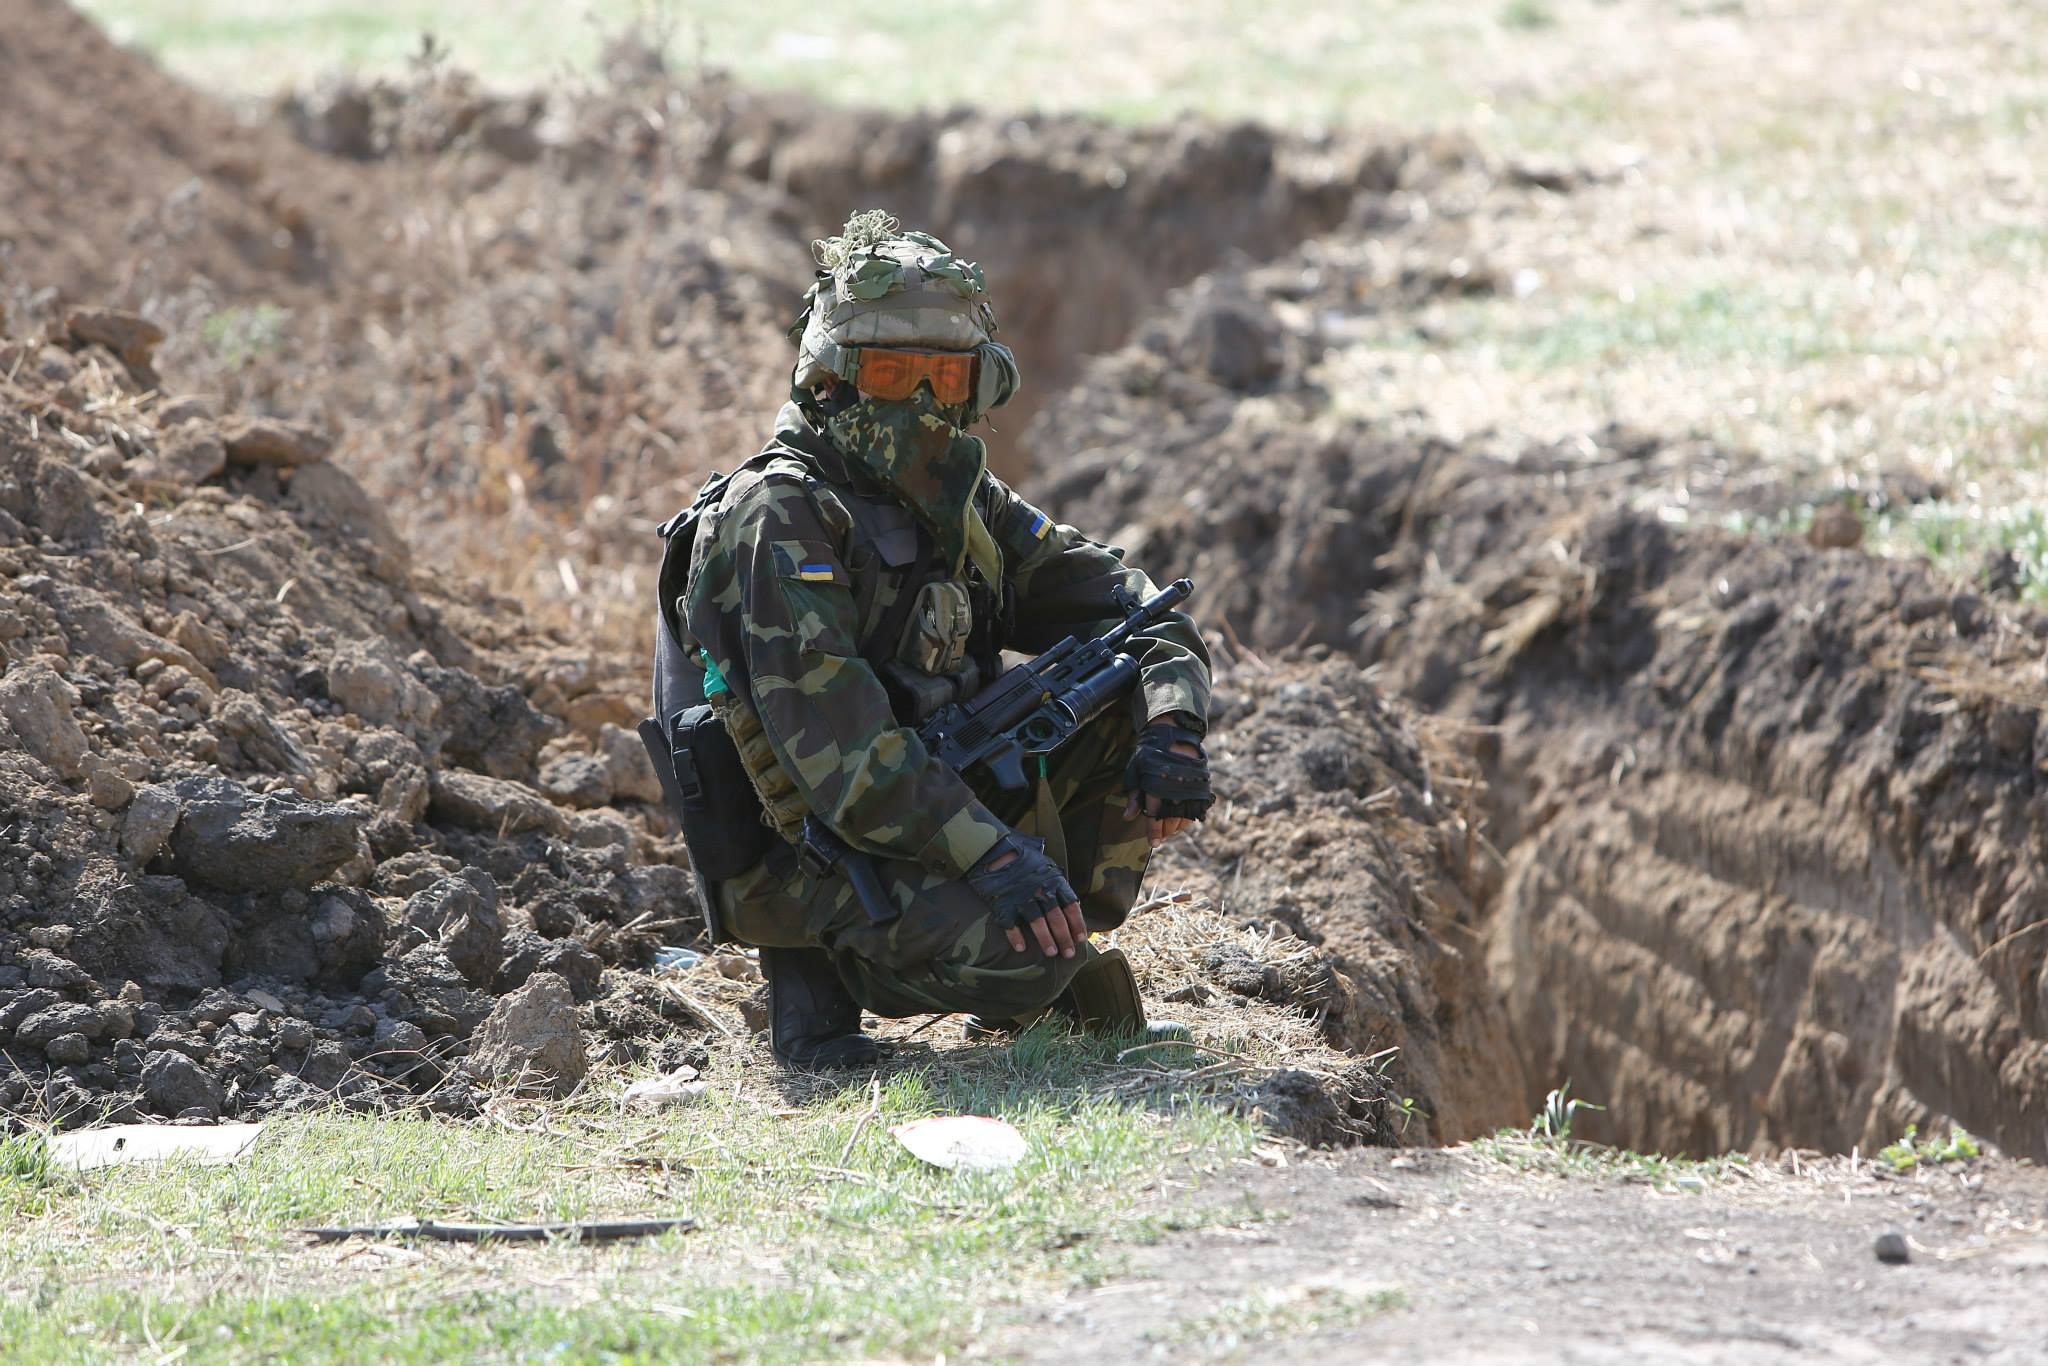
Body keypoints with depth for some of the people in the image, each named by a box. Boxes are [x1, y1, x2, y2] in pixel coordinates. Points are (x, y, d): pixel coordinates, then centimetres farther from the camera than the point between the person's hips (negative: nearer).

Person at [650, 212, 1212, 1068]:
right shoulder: (778, 519, -16)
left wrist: (1172, 727, -13)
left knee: (1128, 697, -1)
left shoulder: (960, 504, 11)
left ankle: (1061, 952, 6)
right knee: (1023, 954, -32)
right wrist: (991, 852, -33)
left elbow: (1114, 596, 8)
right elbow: (836, 745, -26)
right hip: (816, 861, -8)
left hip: (949, 812, 8)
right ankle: (822, 966, -4)